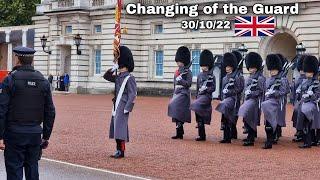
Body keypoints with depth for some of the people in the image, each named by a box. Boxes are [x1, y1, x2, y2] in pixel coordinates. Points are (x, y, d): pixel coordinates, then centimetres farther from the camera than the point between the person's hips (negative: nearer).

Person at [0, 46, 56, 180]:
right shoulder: (43, 81, 5)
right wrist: (46, 136, 15)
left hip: (15, 134, -4)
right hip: (35, 134, 4)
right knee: (32, 169, 12)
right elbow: (50, 112, 7)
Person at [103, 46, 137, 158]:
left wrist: (127, 109, -19)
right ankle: (118, 150, 14)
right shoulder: (118, 77, 14)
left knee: (120, 127, -12)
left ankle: (121, 151, -10)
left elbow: (133, 95, -14)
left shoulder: (129, 78, -10)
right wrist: (113, 68, 8)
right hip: (116, 107, 9)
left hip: (123, 107, -9)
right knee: (115, 128, 9)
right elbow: (106, 76, 25)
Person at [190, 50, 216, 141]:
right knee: (199, 117, 4)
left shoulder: (211, 76, -3)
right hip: (200, 96, 6)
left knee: (196, 106, -30)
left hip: (207, 96, -6)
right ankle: (201, 135, 8)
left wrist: (206, 88, -20)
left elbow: (213, 88, -5)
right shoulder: (200, 75, 14)